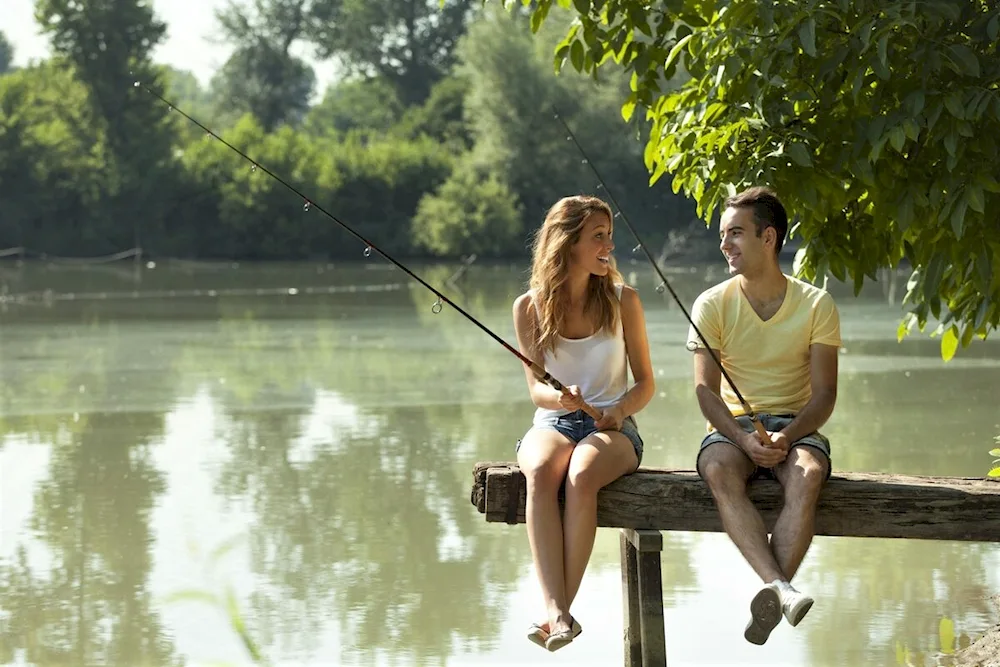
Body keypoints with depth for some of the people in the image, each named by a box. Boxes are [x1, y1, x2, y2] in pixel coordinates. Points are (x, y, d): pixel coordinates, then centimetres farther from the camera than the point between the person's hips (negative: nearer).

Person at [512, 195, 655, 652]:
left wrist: (619, 409, -14)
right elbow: (536, 389, 1)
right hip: (552, 423, 1)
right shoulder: (530, 307, 4)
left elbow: (645, 382, 8)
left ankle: (559, 612, -39)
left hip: (613, 426, 0)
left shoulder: (622, 300, 4)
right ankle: (556, 611, -47)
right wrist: (560, 397, -22)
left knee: (582, 476, -36)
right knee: (540, 472, -36)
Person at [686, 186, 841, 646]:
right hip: (732, 426, 1)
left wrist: (787, 436, -23)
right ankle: (780, 588, -48)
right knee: (719, 472, -36)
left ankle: (769, 602, -42)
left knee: (807, 475, -36)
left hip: (796, 425, 0)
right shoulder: (712, 305, 2)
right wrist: (744, 440, -22)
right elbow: (707, 391, -4)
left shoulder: (816, 305, 1)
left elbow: (824, 393, -3)